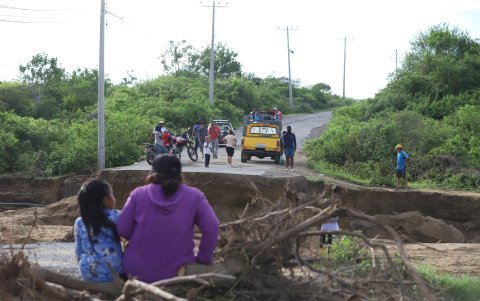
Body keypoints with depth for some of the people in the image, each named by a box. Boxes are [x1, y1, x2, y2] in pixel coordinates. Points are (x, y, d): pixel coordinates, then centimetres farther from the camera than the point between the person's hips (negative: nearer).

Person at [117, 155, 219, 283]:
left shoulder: (138, 194, -4)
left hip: (137, 272, 1)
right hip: (178, 273, -1)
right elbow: (211, 228, -10)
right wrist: (204, 260, 2)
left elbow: (123, 230, -2)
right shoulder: (194, 196, -4)